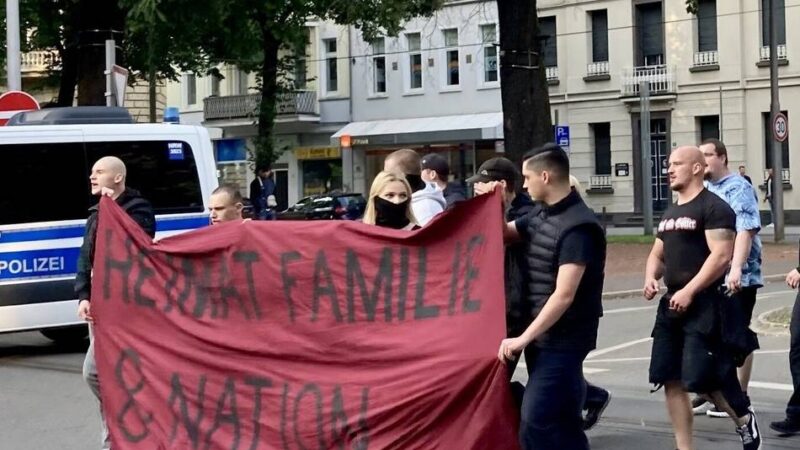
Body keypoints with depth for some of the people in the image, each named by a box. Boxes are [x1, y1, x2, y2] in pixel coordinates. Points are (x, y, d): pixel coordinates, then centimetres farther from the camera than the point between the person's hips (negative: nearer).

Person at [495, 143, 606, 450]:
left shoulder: (578, 227, -20)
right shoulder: (540, 215, 8)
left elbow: (564, 296, -25)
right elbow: (501, 234, 25)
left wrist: (523, 338, -24)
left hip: (563, 339, -9)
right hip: (542, 335, 9)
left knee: (536, 423, -14)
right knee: (562, 421, 15)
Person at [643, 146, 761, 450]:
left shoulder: (714, 208, -8)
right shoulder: (669, 213, 18)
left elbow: (721, 256, -18)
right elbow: (657, 255, 26)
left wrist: (689, 291, -23)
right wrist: (651, 278, 3)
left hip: (704, 304, -8)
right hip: (672, 304, 8)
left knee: (700, 377, -12)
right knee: (671, 380, 4)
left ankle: (744, 419, 14)